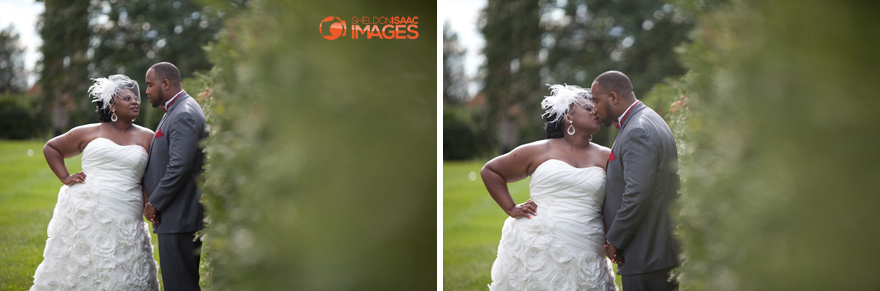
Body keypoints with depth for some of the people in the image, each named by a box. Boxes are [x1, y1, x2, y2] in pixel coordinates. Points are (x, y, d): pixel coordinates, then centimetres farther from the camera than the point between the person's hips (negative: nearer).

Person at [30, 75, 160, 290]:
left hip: (123, 224, 0)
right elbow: (50, 148, 21)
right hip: (84, 216, 0)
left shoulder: (147, 138, 9)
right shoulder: (89, 133, 9)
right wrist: (65, 178, 8)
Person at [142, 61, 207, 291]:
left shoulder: (184, 115, -15)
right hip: (181, 217, 11)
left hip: (179, 219, -11)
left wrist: (154, 204, -14)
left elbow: (180, 166, -23)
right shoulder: (177, 111, 18)